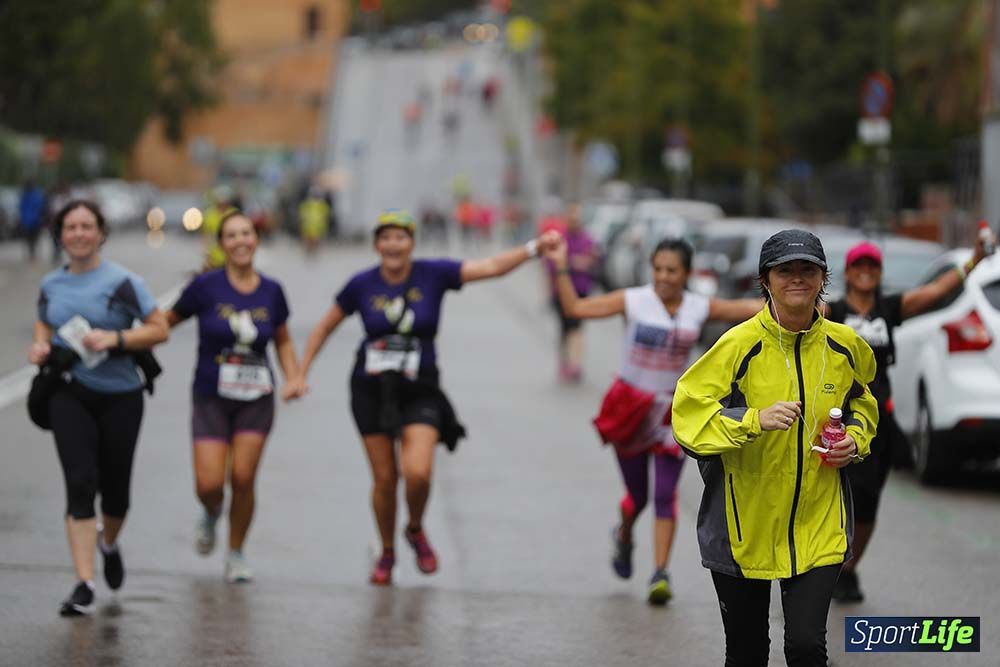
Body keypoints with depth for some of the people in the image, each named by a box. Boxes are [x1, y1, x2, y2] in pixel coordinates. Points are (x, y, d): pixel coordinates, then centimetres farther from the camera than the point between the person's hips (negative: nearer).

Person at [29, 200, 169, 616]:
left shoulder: (121, 282, -7)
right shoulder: (51, 285, 7)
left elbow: (159, 329, -7)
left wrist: (115, 338, -20)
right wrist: (40, 346, 4)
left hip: (119, 395, -2)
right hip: (69, 394, 2)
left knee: (115, 490, 8)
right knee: (80, 482, -13)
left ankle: (108, 543, 44)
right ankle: (84, 585, -14)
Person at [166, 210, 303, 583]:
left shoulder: (271, 291, 1)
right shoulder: (206, 287, -8)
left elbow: (283, 341, 15)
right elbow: (166, 322, 1)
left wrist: (293, 379, 2)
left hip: (256, 399, 2)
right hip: (211, 398, -2)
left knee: (243, 479, -6)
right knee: (209, 484, -10)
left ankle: (236, 556, 15)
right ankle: (211, 515, 28)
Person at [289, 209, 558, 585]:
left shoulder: (433, 275, -6)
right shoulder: (362, 285, -3)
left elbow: (492, 267, -12)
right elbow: (324, 328, 10)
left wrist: (535, 248, -25)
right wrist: (301, 374, 7)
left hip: (419, 391, -1)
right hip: (371, 390, 1)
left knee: (418, 472, -19)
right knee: (384, 478, 4)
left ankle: (416, 531, 14)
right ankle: (387, 553, 28)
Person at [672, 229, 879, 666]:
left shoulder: (844, 345, 0)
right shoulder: (739, 345, -12)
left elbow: (861, 401, 21)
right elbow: (688, 416, -15)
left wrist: (856, 438, 1)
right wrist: (756, 420, -27)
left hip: (818, 525, 1)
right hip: (744, 524, -1)